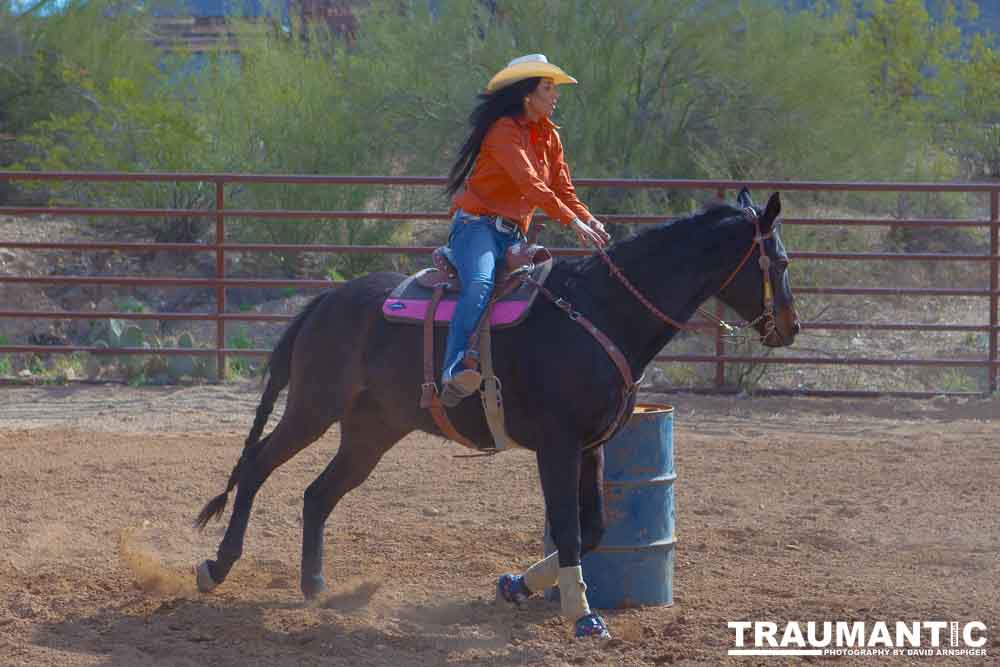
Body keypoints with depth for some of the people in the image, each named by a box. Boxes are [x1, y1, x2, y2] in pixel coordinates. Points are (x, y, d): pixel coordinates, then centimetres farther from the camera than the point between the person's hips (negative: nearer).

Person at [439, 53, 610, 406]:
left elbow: (563, 189, 14)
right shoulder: (504, 130, -11)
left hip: (513, 234, 9)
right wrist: (573, 222, -27)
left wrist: (590, 221, -6)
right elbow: (530, 184, -21)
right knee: (480, 283, -34)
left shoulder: (549, 136, 16)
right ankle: (455, 369, -46)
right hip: (478, 225, -9)